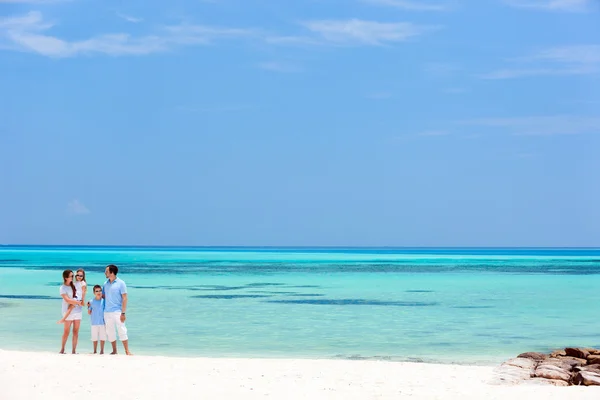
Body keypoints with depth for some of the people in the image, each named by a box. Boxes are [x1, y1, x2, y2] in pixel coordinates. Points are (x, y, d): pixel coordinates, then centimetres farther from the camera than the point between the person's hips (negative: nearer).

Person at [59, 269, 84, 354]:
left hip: (77, 311, 5)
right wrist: (78, 302, -12)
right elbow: (67, 300, -14)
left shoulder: (74, 285, 9)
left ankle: (74, 350, 5)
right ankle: (62, 349, 10)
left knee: (76, 331, 3)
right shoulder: (63, 288, -6)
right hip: (68, 312, -5)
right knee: (66, 331, -2)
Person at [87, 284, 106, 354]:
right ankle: (95, 351, 16)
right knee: (94, 337, 5)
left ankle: (102, 350, 11)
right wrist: (88, 307, -11)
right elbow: (89, 313, 4)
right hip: (94, 323, 0)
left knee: (102, 337, 2)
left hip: (102, 322, 0)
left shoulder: (104, 301, 1)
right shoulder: (92, 302, 1)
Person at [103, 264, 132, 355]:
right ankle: (114, 351, 18)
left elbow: (124, 298, -6)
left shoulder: (120, 283, -4)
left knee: (122, 331, -8)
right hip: (107, 312, 5)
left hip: (117, 312, -5)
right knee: (110, 332, 8)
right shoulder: (106, 284, 10)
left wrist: (123, 313, -12)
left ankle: (127, 351, -6)